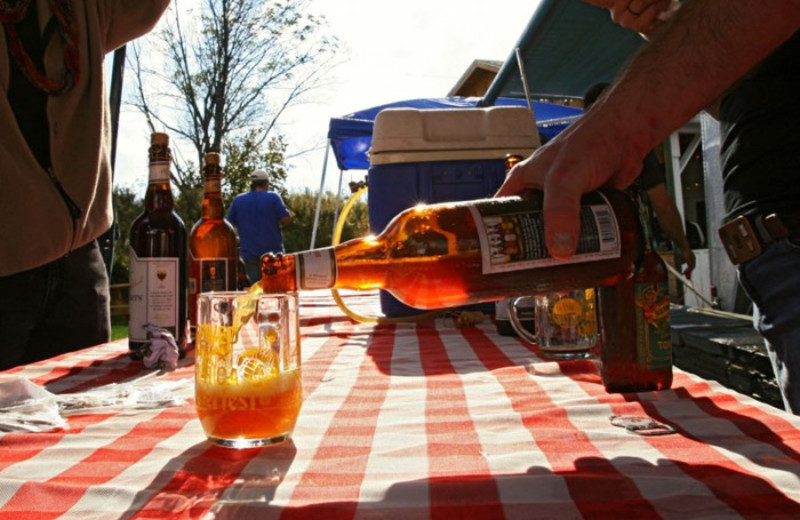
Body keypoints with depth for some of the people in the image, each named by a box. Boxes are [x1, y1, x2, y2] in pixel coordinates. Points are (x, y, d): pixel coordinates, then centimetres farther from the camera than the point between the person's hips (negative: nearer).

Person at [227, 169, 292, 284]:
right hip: (272, 251, -2)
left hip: (249, 254, 3)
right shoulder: (273, 197, -4)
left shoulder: (238, 200, 6)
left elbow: (231, 223, 8)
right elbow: (285, 219, -11)